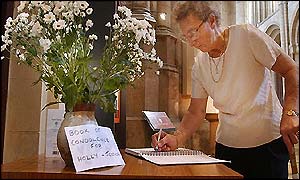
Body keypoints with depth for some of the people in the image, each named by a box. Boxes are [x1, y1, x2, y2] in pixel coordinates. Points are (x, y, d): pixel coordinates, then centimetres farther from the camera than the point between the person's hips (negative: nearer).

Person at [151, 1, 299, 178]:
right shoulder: (199, 65, 1)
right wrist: (177, 139, -15)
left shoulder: (246, 35, -11)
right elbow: (196, 112, 1)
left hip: (268, 141, -3)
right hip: (226, 145, 4)